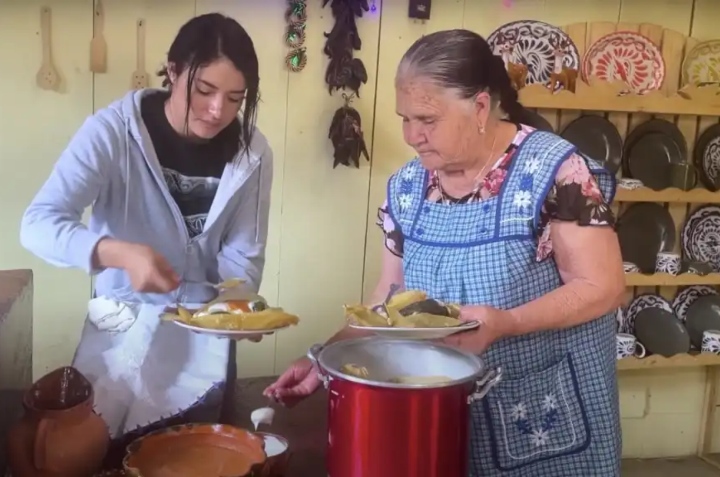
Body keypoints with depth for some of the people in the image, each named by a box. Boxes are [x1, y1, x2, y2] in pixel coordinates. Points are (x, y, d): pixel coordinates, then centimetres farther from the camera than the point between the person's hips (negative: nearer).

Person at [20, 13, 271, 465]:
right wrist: (120, 253, -43)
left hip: (204, 337, 2)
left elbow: (243, 256, -5)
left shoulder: (252, 153, -10)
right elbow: (39, 223, -25)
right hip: (124, 331, -1)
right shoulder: (113, 131, -18)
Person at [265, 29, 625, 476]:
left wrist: (504, 323, -29)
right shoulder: (407, 185, -1)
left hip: (547, 413, -4)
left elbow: (603, 287, -16)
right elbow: (389, 297, 6)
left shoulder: (554, 170, -17)